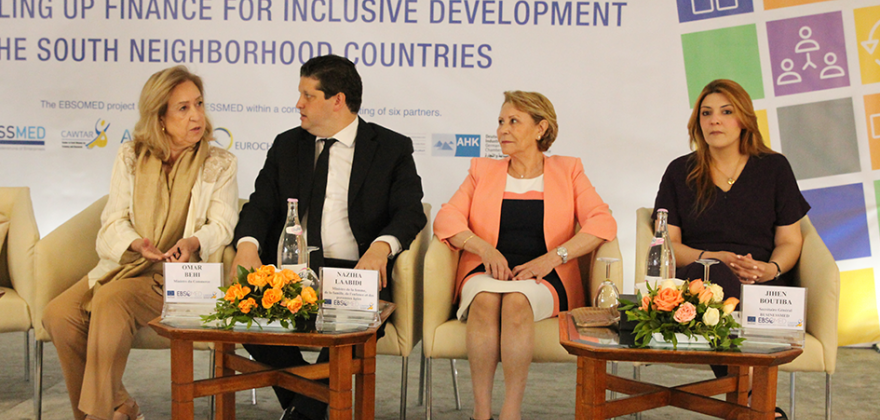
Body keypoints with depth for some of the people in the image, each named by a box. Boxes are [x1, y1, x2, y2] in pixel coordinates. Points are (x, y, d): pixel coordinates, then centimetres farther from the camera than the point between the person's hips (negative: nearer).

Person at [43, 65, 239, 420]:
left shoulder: (220, 164, 6)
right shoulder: (130, 158, 13)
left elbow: (222, 224, -2)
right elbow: (114, 221, 7)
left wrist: (194, 242, -25)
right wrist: (138, 244, -16)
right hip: (125, 265, 4)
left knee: (111, 300, -32)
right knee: (59, 314, -21)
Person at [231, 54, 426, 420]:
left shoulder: (392, 148, 6)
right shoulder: (286, 146, 18)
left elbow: (410, 212, -4)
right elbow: (261, 205, 9)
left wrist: (382, 245, -27)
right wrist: (247, 245, -14)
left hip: (356, 271, -3)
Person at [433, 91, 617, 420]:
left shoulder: (568, 171, 15)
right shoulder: (483, 170, 21)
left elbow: (603, 223, 0)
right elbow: (446, 219, 7)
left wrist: (552, 258, -13)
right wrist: (485, 248, -12)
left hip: (544, 280, -1)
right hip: (485, 272, 2)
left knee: (517, 300, -36)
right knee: (486, 298, -34)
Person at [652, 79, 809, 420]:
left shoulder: (774, 167, 14)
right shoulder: (680, 172, 14)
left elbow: (790, 242, 12)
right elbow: (667, 244, 8)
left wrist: (770, 268, -11)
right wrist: (714, 258, -11)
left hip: (763, 286, 0)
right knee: (716, 275, -38)